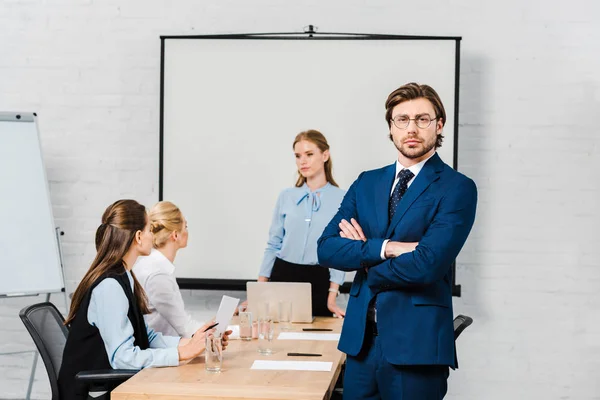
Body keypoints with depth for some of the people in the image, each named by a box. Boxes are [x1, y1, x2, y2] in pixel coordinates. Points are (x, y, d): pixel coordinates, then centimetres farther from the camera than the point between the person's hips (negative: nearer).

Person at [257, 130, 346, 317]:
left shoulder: (341, 198, -4)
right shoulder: (286, 196, 5)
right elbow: (273, 245, 8)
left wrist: (332, 297, -10)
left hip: (319, 280, -2)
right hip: (283, 275, 2)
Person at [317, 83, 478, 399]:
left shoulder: (457, 188, -6)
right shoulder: (366, 183, 11)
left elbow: (427, 264, -17)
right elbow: (326, 248, 1)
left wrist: (363, 257, -3)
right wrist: (385, 248, -14)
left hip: (417, 342, -5)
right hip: (360, 337, 5)